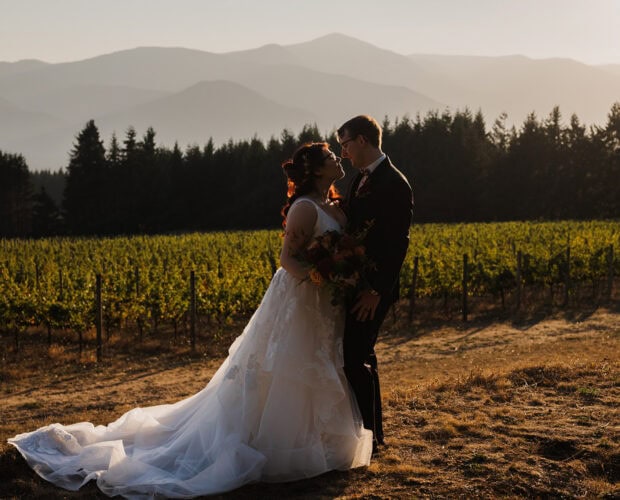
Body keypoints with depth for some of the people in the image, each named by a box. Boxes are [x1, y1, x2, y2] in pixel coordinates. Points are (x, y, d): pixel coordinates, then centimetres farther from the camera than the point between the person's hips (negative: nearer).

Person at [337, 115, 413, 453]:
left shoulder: (394, 184, -15)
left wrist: (376, 291, -22)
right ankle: (372, 432, 27)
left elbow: (397, 244, -19)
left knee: (354, 360, -8)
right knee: (360, 357, 16)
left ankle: (367, 437, 3)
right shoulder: (362, 178, 13)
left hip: (371, 290, -10)